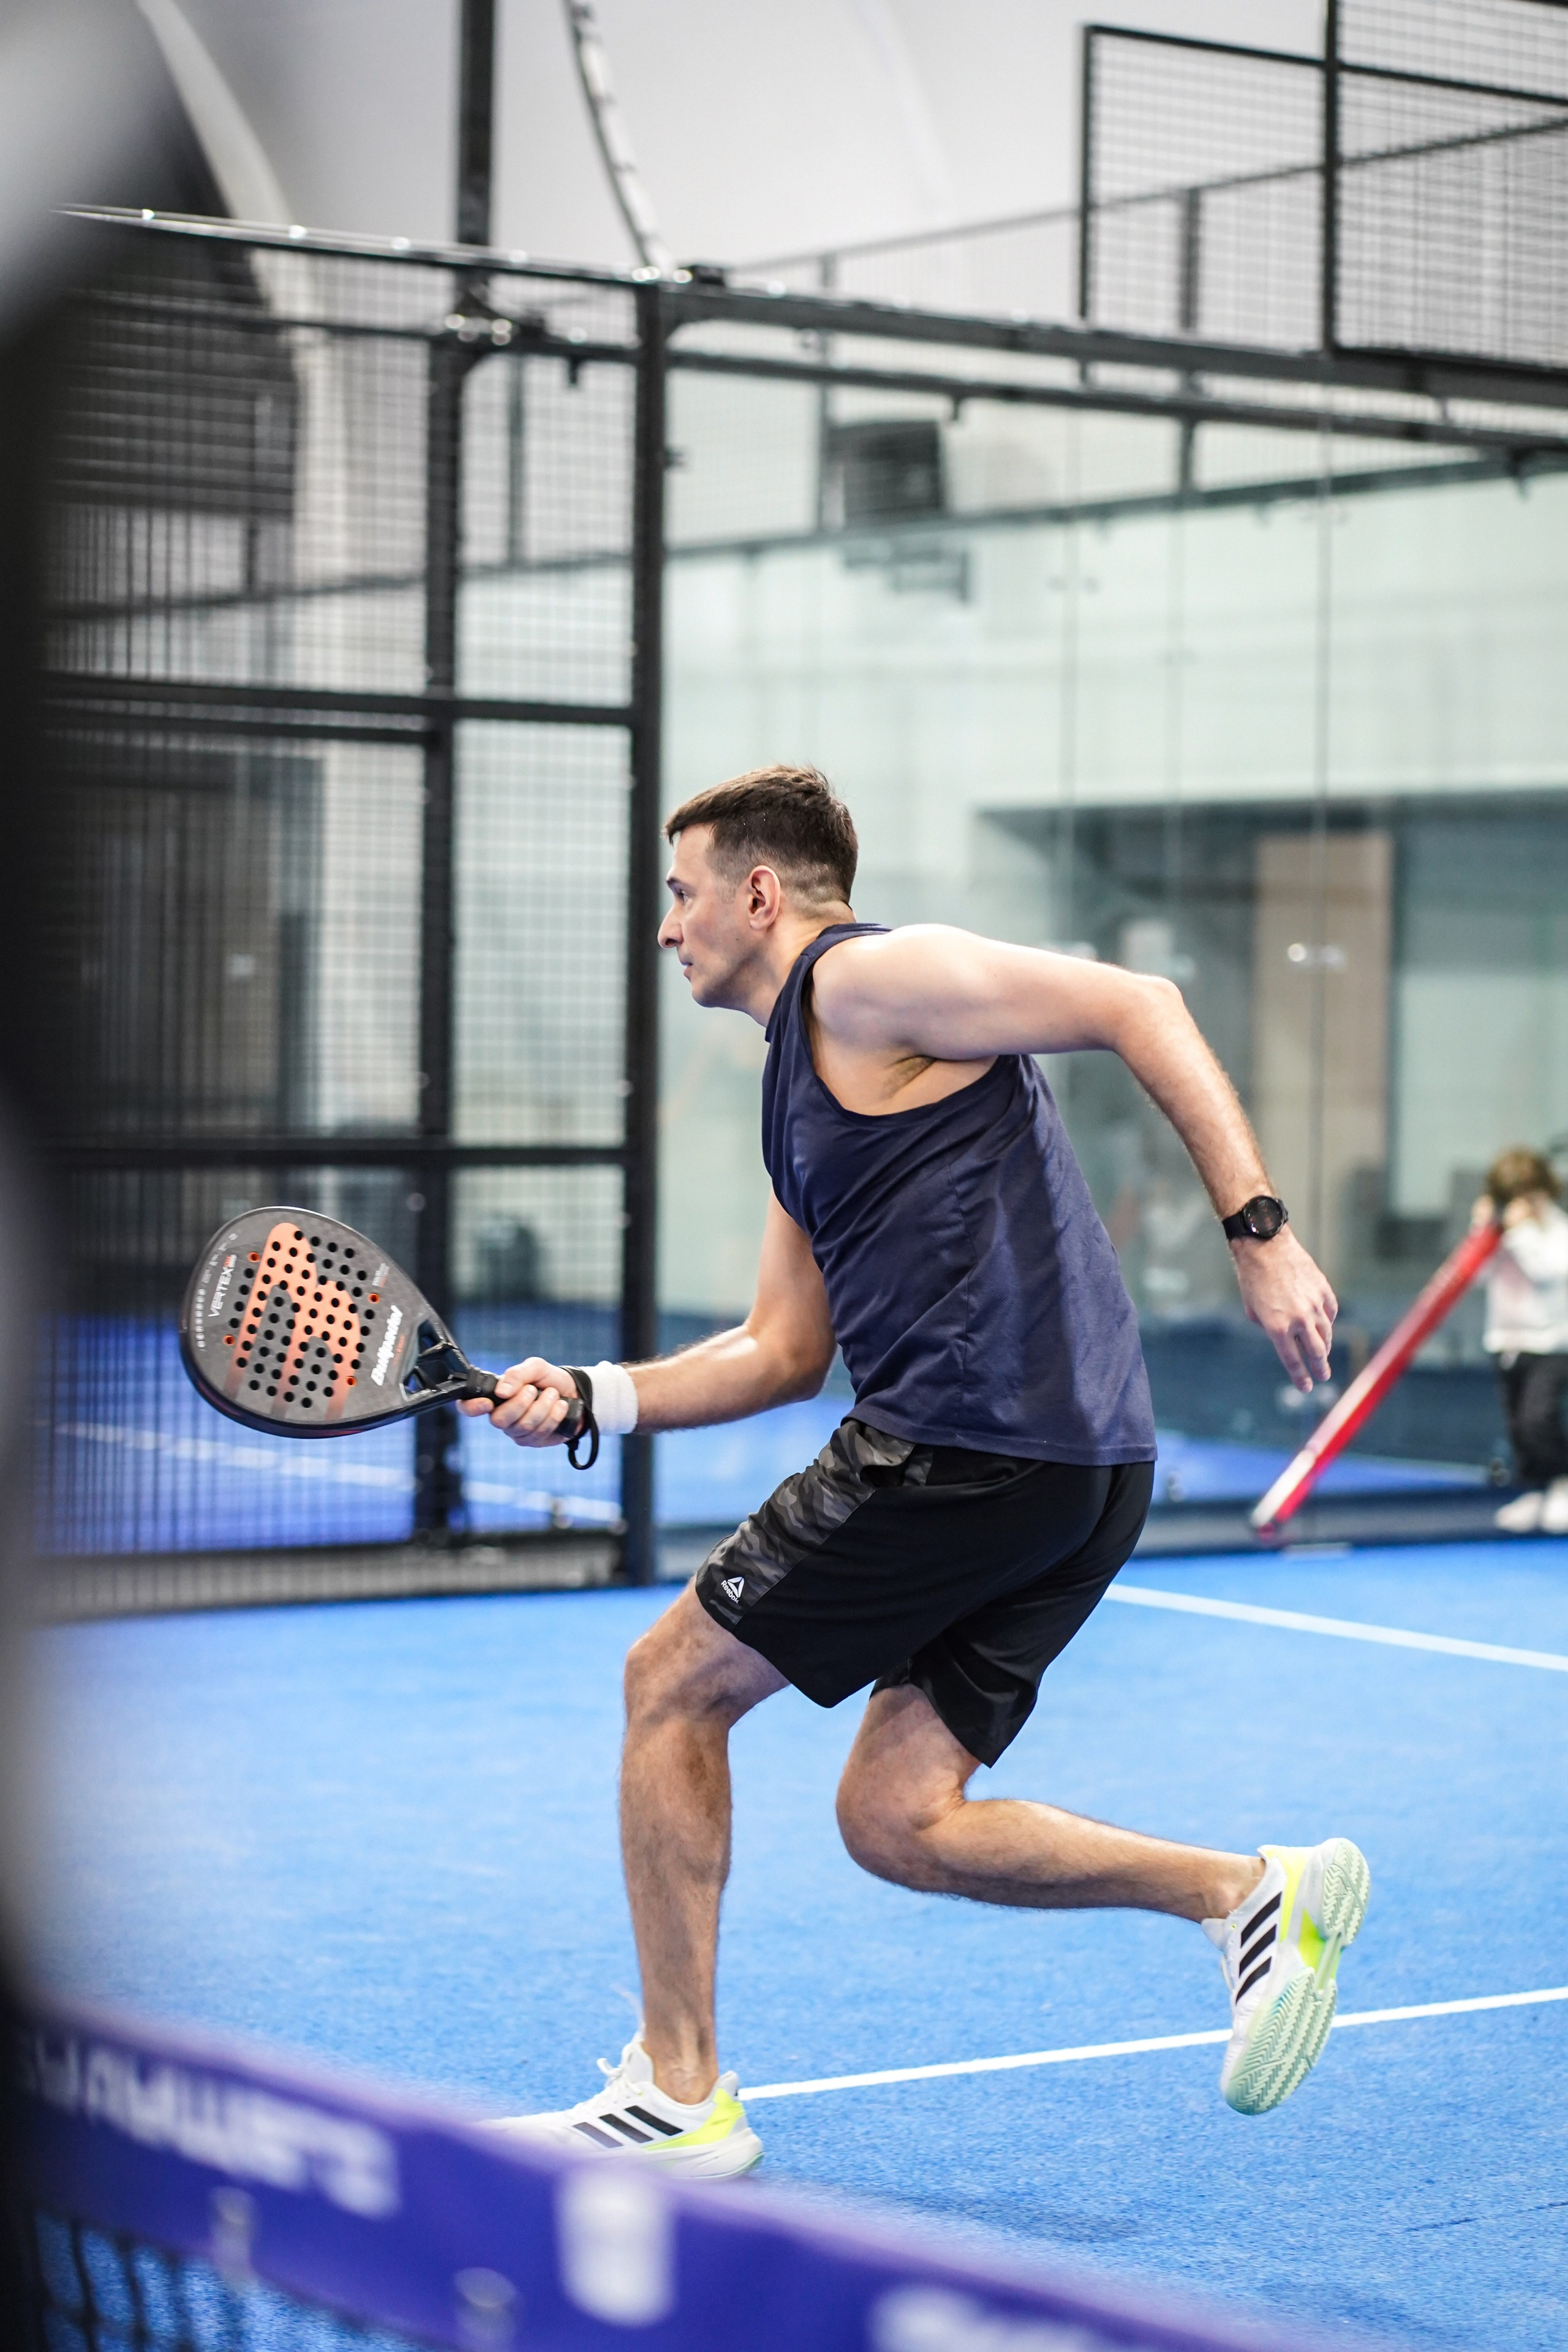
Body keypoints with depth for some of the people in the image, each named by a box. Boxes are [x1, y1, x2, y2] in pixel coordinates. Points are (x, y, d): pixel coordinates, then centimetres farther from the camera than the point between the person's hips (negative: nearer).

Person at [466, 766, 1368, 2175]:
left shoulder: (867, 977, -4)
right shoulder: (803, 1087, 25)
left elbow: (1136, 1006, -11)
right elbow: (784, 1352, 27)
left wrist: (1259, 1229, -17)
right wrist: (590, 1399, 17)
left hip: (969, 1441, -10)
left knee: (671, 1687, 3)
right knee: (895, 1822, 12)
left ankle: (676, 2095, 10)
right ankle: (1254, 1891, 5)